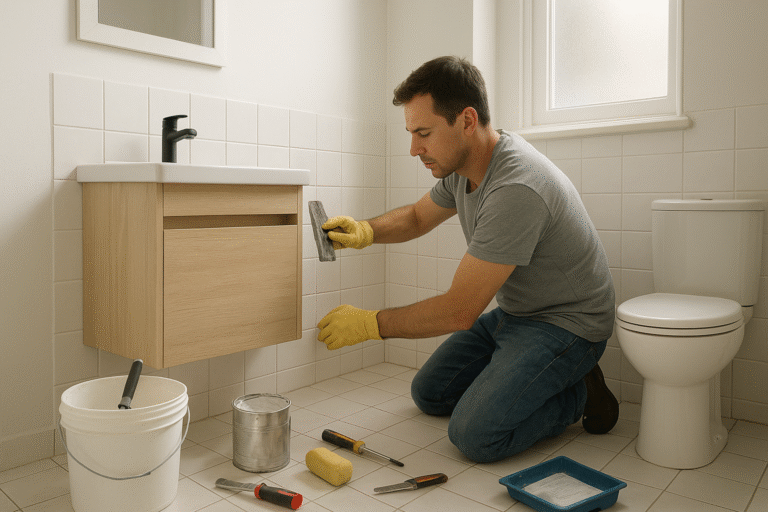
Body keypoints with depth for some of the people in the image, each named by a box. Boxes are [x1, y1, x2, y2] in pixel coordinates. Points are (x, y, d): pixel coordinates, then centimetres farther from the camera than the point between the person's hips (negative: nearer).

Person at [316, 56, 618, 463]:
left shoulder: (515, 189, -34)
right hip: (512, 312, 9)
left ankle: (579, 393, 1)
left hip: (564, 323, -8)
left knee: (475, 434, -22)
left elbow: (459, 311, -29)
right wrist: (365, 231, -8)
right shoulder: (463, 163, -4)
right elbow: (417, 216, 14)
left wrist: (369, 324, -18)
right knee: (429, 394, 12)